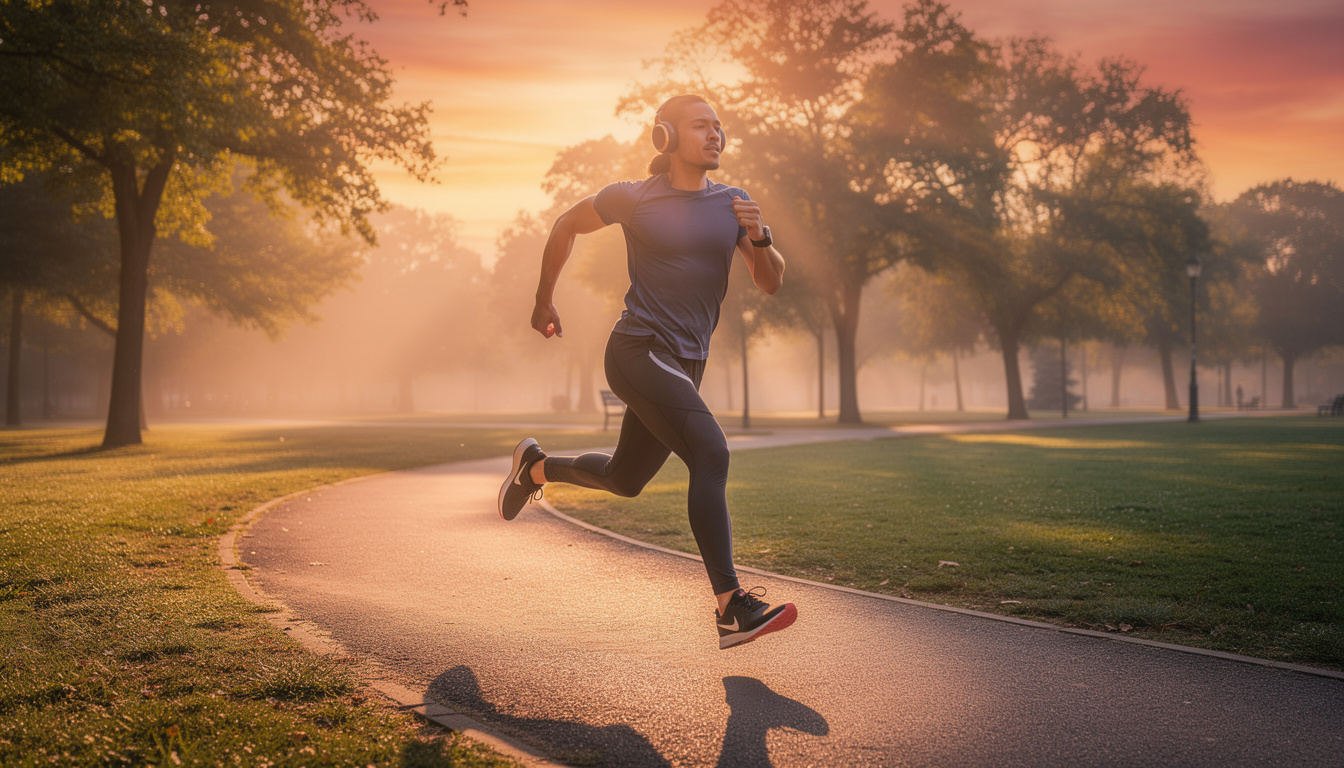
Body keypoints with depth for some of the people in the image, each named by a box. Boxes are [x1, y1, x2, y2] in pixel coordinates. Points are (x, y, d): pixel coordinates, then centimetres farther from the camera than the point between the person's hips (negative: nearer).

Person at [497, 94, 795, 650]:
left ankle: (536, 467, 47)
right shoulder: (634, 198, -3)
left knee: (625, 479, 20)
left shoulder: (732, 204, 8)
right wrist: (543, 303, 17)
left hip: (685, 364, 7)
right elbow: (567, 225, 12)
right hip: (639, 350, -7)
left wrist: (760, 238, -13)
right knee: (710, 454, -24)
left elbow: (770, 284, 8)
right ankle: (730, 607, -25)